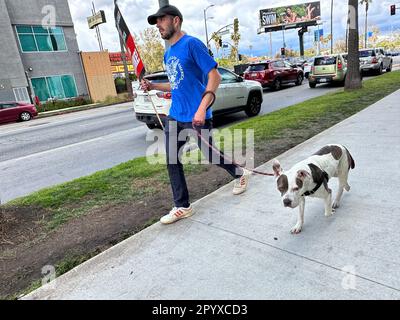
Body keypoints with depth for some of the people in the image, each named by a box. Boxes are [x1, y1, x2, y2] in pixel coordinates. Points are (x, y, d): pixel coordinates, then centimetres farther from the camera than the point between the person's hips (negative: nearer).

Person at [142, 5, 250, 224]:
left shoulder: (191, 44, -10)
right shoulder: (168, 54, 15)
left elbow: (215, 77, -16)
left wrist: (202, 109, -26)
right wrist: (153, 86, 9)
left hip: (197, 117, -8)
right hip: (174, 117, 8)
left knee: (209, 155, 7)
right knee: (172, 161, 4)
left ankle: (240, 174, 36)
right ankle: (182, 207, 17)